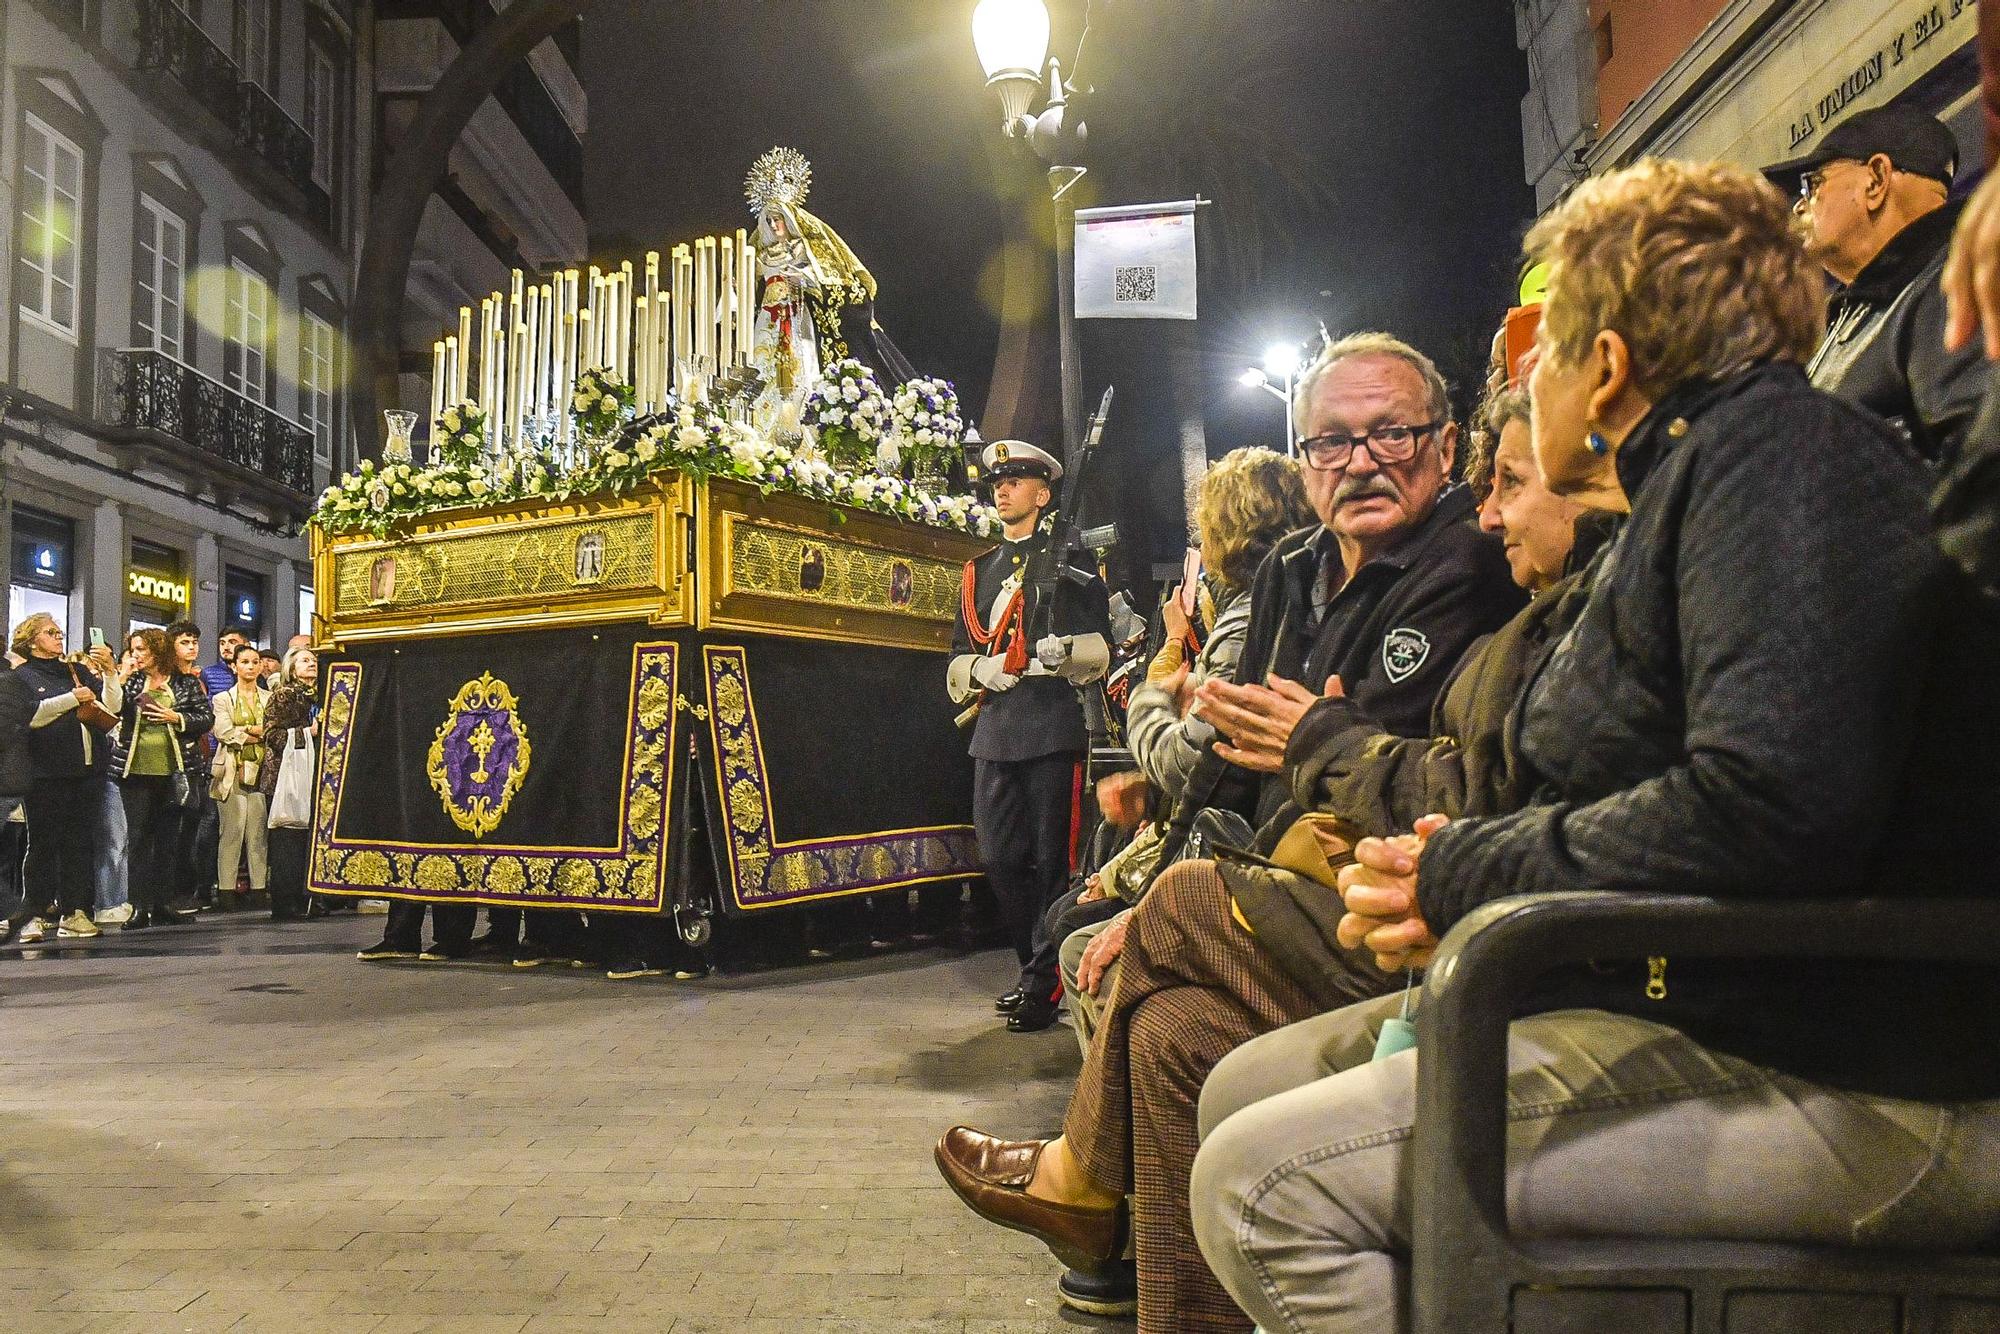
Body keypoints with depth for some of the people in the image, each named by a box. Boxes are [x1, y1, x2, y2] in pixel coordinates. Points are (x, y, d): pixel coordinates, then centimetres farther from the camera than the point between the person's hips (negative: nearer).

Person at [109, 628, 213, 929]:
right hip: (135, 771, 1)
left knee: (168, 838, 6)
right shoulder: (130, 681, 10)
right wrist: (119, 680, -10)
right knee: (139, 837, -1)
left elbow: (207, 718, 2)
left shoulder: (186, 683, 5)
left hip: (173, 771, -1)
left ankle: (163, 904, 12)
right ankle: (141, 906, 1)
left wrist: (176, 718, -11)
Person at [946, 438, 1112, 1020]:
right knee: (1000, 858, 8)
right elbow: (956, 664, 19)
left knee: (1053, 858, -3)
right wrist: (981, 669, -4)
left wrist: (1062, 651, -22)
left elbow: (1101, 648, -1)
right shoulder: (980, 571, 21)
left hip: (1053, 727, -6)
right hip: (994, 732, 6)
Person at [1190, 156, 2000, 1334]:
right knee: (1247, 1091, 6)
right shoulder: (1686, 489, 19)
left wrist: (1466, 878, -13)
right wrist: (1460, 870, -1)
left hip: (1861, 1087, -10)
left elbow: (1776, 806, -27)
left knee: (1261, 1180, -20)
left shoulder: (1782, 446, -12)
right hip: (1705, 1006, 10)